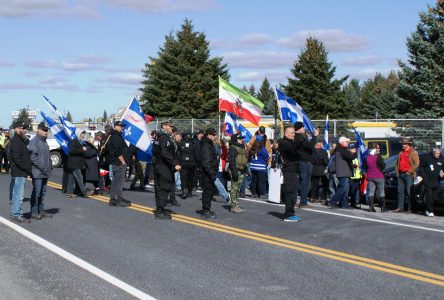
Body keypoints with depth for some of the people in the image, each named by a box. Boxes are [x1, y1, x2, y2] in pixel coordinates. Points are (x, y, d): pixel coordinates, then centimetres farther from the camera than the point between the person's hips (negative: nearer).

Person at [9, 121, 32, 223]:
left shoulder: (21, 140, 18)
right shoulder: (16, 141, -13)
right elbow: (18, 158, -22)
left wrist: (28, 169, 12)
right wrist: (28, 169, -18)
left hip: (21, 172, 11)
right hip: (19, 173, -11)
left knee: (17, 194, 15)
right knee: (19, 194, -8)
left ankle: (16, 214, 22)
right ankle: (16, 215, -5)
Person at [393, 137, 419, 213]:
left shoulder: (413, 152, -4)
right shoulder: (401, 153, 16)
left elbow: (416, 164, -11)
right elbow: (397, 162, 22)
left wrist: (409, 172, -13)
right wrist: (397, 172, 10)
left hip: (408, 175, -7)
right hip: (401, 175, 7)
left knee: (409, 192, -4)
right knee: (400, 191, 6)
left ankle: (410, 208, 0)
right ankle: (400, 208, 10)